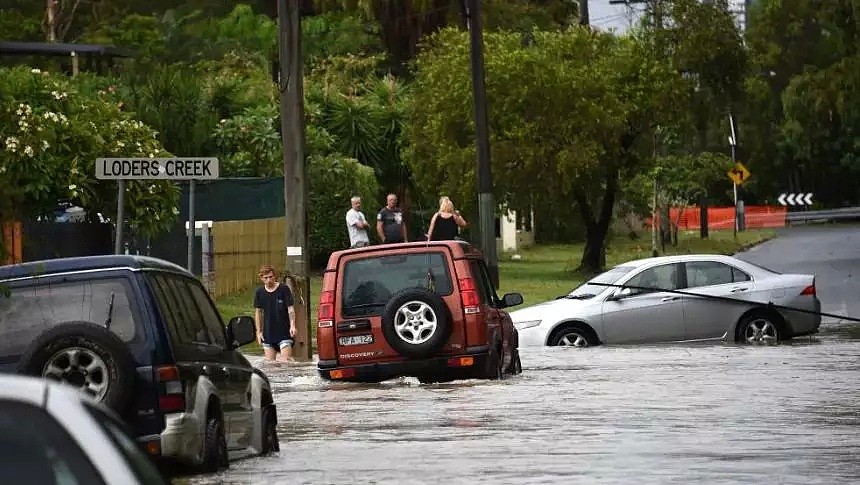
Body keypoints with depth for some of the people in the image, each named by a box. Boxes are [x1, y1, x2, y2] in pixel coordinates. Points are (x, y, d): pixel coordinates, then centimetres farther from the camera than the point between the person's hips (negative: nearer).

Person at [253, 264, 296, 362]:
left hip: (284, 332, -4)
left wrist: (292, 325, -19)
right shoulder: (260, 292, 4)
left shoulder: (284, 289, -6)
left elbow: (290, 309, -6)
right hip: (268, 333, 4)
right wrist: (259, 331, 8)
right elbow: (258, 312, 12)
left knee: (286, 359, -12)